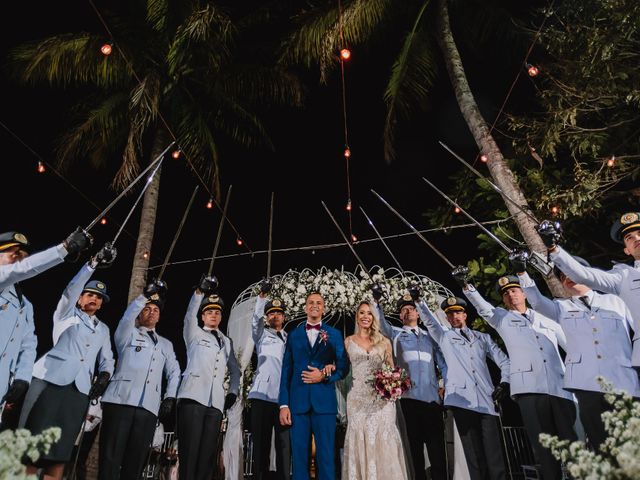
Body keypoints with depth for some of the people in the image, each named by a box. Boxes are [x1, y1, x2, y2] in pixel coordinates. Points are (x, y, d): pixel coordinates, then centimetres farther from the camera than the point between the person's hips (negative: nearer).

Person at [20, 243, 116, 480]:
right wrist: (94, 263, -19)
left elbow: (107, 358, 20)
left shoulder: (103, 329, 24)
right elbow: (71, 288, -4)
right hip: (51, 379, -3)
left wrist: (104, 374, -4)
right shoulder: (66, 313, 13)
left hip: (80, 388, 3)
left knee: (61, 447, 0)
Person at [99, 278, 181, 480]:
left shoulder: (166, 344, 25)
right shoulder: (128, 334, 15)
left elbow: (174, 372, 18)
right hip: (121, 400, -3)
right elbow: (128, 316, -6)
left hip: (149, 407, 3)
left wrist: (170, 397, 3)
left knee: (135, 460, 0)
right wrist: (146, 295, -19)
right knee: (110, 457, -7)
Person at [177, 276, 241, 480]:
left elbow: (235, 369, 28)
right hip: (193, 397, -4)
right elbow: (190, 316, -10)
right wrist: (200, 291, -25)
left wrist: (233, 392, 12)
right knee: (189, 450, -7)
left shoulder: (227, 342, 21)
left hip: (216, 402, 4)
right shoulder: (194, 334, 10)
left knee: (208, 452, 1)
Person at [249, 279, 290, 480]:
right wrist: (262, 295, -18)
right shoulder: (261, 335, 16)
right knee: (261, 444, 0)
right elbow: (255, 319, -4)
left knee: (285, 446, -2)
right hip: (262, 395, -1)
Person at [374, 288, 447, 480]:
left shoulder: (429, 336, 19)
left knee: (437, 445, 1)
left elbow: (442, 363, 17)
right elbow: (382, 324, -8)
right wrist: (377, 303, -24)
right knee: (415, 444, 4)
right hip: (409, 395, -2)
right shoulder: (396, 334, 12)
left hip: (432, 395, 2)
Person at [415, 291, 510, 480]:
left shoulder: (482, 337, 20)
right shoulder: (444, 337, 16)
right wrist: (418, 300, -14)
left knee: (494, 452, -3)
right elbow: (429, 321, 0)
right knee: (473, 453, 0)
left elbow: (504, 361, 20)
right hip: (461, 399, -1)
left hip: (486, 399, 1)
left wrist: (504, 382, 3)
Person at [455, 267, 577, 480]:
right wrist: (466, 285, -15)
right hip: (529, 388, -2)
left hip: (560, 387, 2)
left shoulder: (545, 319, 21)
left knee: (571, 439, 1)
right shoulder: (502, 318, 16)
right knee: (543, 444, -1)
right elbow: (481, 306, 0)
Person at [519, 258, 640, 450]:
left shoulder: (614, 301, 16)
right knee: (601, 444, 4)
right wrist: (522, 272, -14)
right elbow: (537, 301, -3)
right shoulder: (562, 308, 15)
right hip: (586, 385, 0)